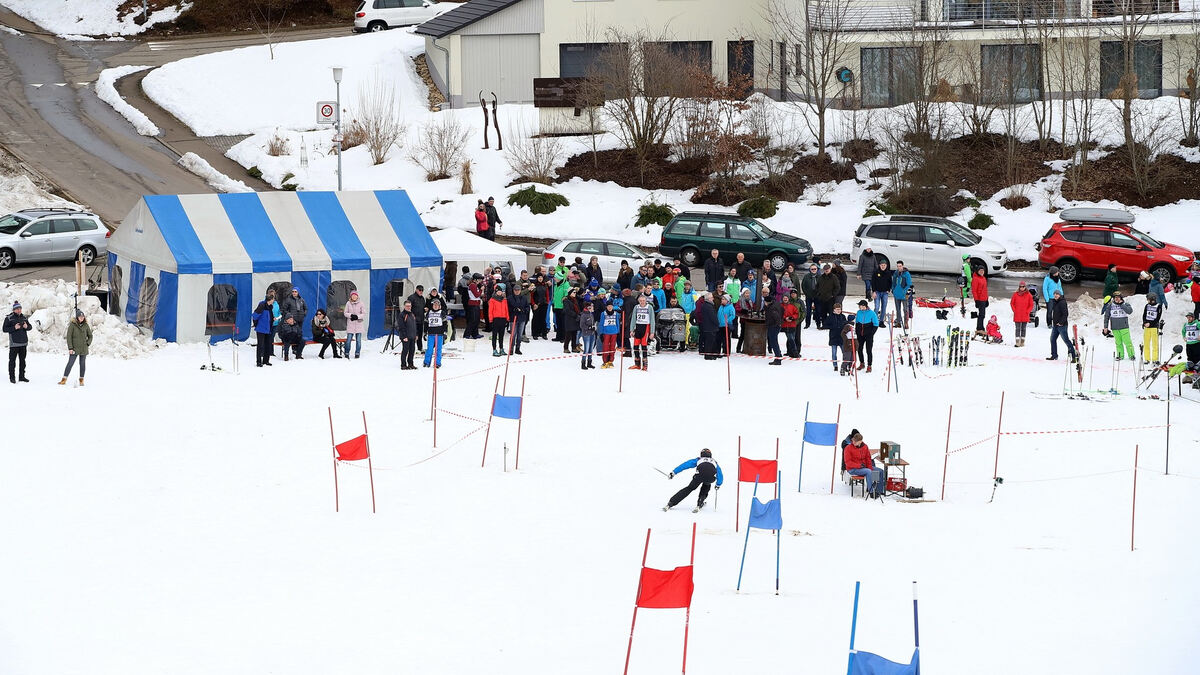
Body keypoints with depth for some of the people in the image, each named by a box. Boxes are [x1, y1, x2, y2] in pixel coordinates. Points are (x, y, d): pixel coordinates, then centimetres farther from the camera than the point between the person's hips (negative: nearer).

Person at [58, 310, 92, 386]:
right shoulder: (72, 325, -5)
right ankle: (64, 379, -3)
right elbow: (69, 336, -6)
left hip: (84, 349, 3)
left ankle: (81, 380, 15)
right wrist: (70, 348, -12)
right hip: (75, 348, -3)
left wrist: (88, 343, 1)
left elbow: (90, 336, 17)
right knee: (70, 363, -6)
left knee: (82, 364, 6)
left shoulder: (86, 325, 5)